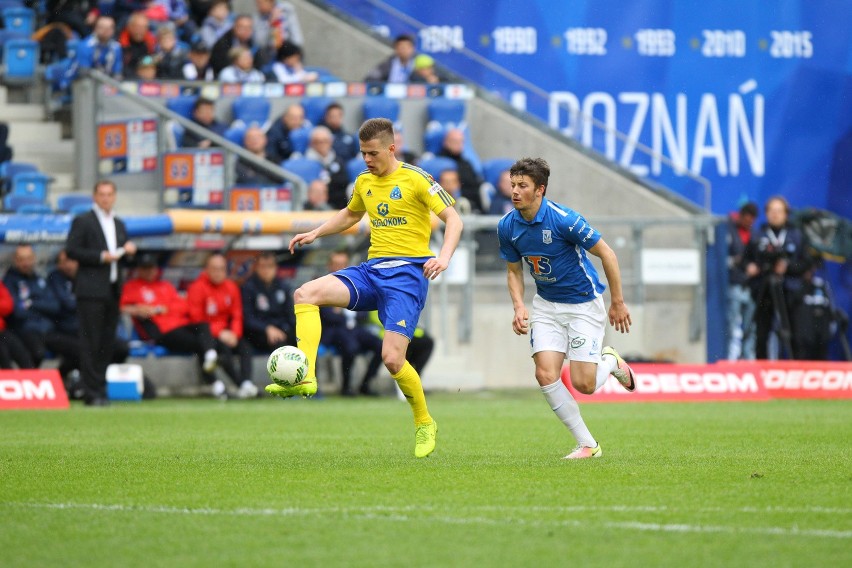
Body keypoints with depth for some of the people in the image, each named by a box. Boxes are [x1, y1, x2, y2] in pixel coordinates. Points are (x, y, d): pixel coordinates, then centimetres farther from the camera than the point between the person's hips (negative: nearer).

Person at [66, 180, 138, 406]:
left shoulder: (119, 225, 19)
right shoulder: (82, 222, -1)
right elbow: (71, 250, -9)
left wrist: (128, 250, 1)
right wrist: (101, 256, -15)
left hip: (112, 290, 6)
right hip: (91, 291, -6)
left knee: (107, 343, 5)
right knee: (91, 342, -7)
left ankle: (100, 390, 10)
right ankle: (92, 393, -7)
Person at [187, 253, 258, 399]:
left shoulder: (231, 287, 11)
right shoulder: (197, 288, -5)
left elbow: (237, 315, 12)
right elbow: (196, 318, -9)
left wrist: (234, 334, -8)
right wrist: (219, 333, -17)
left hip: (227, 333, 5)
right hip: (207, 334, -5)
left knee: (245, 346, -24)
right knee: (224, 347, -34)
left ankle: (246, 383, -39)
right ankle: (241, 384, -37)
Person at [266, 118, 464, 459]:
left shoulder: (415, 179, -5)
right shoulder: (364, 182, 15)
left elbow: (453, 218, -6)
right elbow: (350, 215, 35)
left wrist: (444, 257, -23)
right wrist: (315, 233, 20)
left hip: (408, 271, -6)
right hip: (372, 270, 6)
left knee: (392, 358, -15)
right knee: (305, 294, -18)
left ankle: (424, 424, 9)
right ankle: (305, 378, -24)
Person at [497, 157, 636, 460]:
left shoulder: (563, 219, -24)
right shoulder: (507, 227, -7)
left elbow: (607, 254, -15)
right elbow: (514, 270, 10)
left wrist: (618, 303, -9)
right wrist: (519, 307, -8)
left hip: (584, 303, -5)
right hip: (546, 304, 5)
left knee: (583, 384, -9)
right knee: (546, 375, -13)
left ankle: (611, 361, 27)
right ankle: (588, 444, 1)